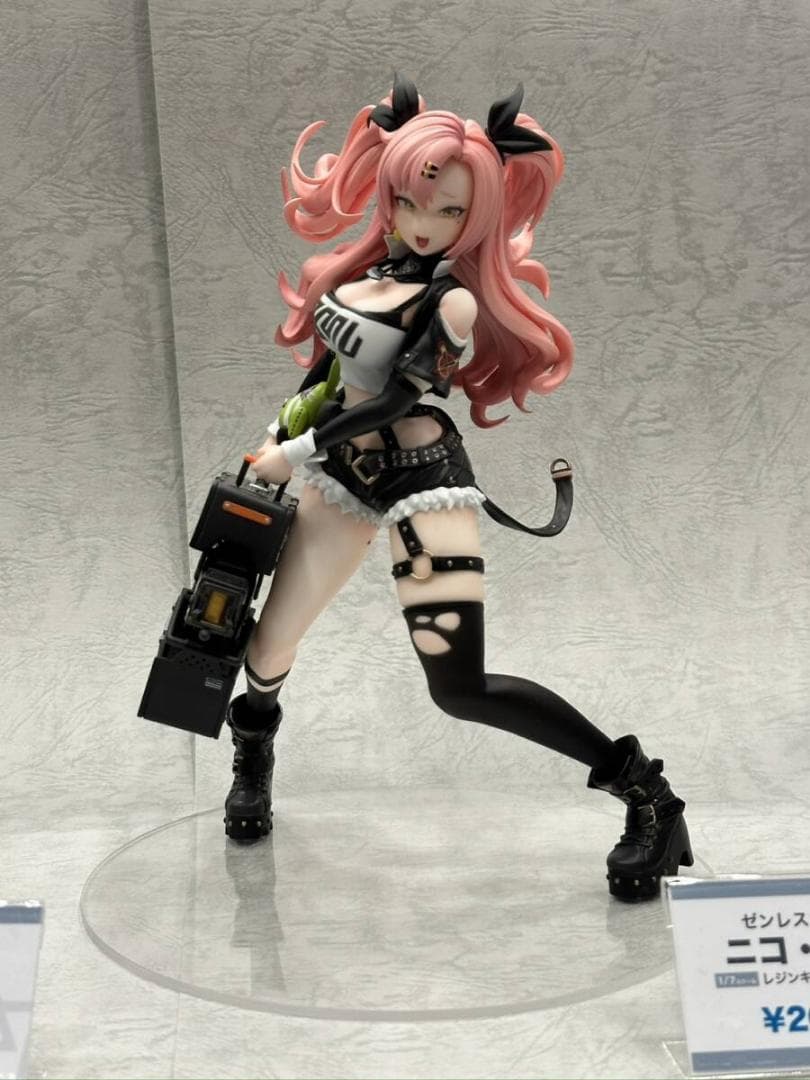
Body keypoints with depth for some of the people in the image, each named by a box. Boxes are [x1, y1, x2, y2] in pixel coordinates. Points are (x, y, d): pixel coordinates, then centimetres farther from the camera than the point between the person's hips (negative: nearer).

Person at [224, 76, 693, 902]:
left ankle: (643, 791, -4)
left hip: (421, 480, -6)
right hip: (343, 471, 6)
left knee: (460, 688, -14)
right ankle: (252, 757, 44)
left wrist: (293, 454, -8)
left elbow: (395, 400, -15)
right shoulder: (362, 265, 7)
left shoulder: (454, 298, -14)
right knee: (268, 646, 8)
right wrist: (279, 431, 17)